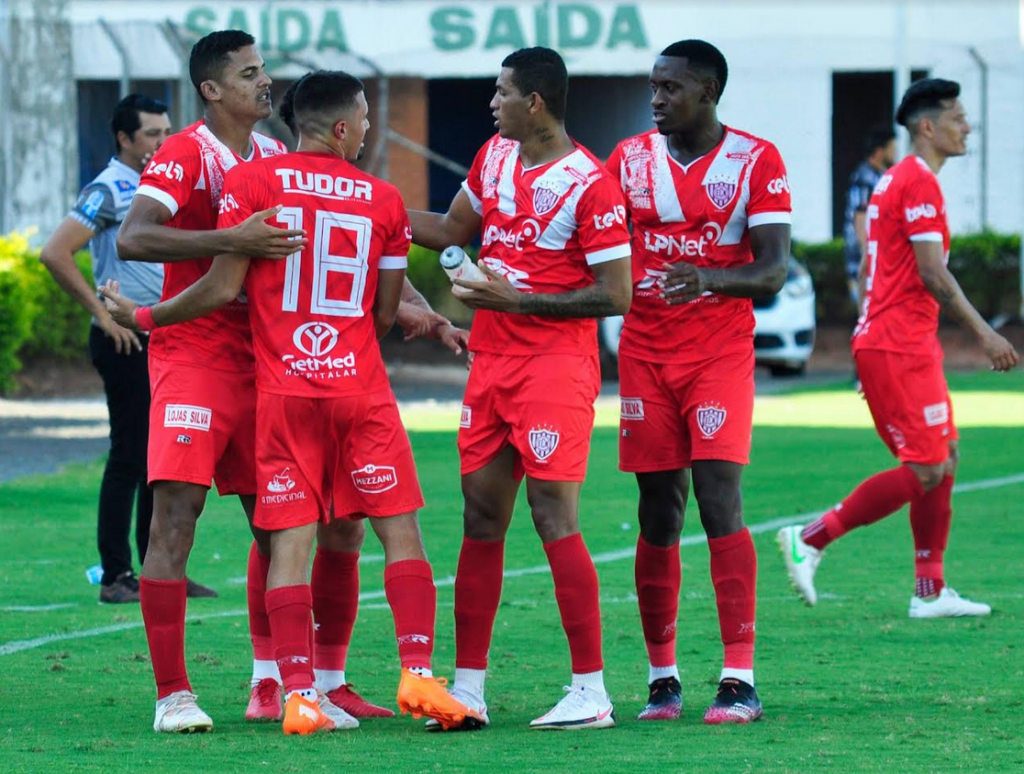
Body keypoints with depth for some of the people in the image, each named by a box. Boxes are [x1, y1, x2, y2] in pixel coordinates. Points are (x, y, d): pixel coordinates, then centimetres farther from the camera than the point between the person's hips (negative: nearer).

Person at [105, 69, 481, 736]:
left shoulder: (251, 182, -1)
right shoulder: (384, 200, 5)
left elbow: (224, 288, -3)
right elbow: (386, 315, 9)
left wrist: (143, 317, 11)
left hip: (283, 388, 0)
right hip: (360, 385, 0)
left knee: (290, 542, 0)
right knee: (400, 531, 6)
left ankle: (299, 696, -7)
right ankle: (418, 673, -5)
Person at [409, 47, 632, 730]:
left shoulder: (588, 184, -14)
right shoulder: (495, 157, 10)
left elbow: (616, 295, -15)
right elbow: (451, 229, 25)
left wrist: (517, 300, -18)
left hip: (556, 363, -8)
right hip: (492, 361, 8)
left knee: (554, 516, -10)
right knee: (481, 518, 7)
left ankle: (592, 693, -6)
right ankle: (467, 690, 12)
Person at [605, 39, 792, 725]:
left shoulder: (755, 162, -3)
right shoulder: (630, 160, 8)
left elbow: (773, 270, -9)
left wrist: (708, 278, -28)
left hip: (721, 353, -3)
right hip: (646, 353, 3)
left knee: (720, 501, -13)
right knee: (659, 515, 3)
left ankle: (740, 680, -13)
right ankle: (663, 680, 9)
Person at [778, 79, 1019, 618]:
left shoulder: (898, 180, 18)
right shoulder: (920, 183, -13)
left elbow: (874, 269, 21)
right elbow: (933, 275, -19)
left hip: (907, 345, 11)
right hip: (899, 347, -11)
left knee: (943, 459, 11)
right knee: (925, 470, -10)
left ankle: (931, 591, 12)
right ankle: (810, 539, -8)